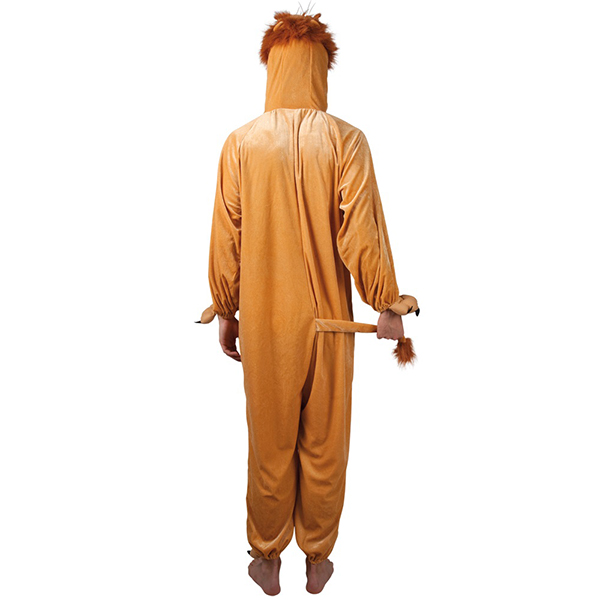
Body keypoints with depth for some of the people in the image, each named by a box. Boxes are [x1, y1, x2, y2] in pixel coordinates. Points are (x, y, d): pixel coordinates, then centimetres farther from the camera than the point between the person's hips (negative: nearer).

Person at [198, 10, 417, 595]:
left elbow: (225, 239, -1)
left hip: (264, 319, 1)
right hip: (328, 318, 0)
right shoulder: (346, 140, -8)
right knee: (324, 447, 16)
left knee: (270, 444, 16)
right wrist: (386, 306, 1)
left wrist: (225, 312, 10)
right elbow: (362, 233, -11)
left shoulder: (241, 143, -4)